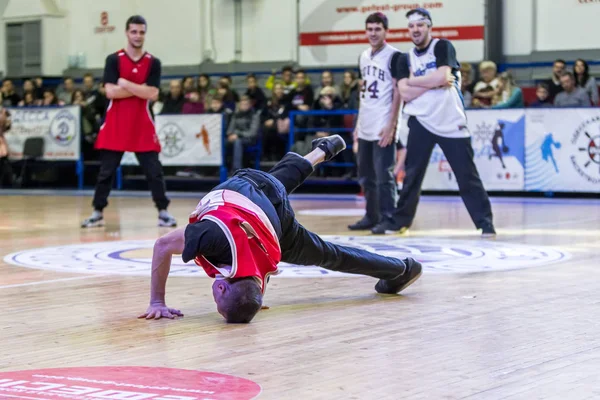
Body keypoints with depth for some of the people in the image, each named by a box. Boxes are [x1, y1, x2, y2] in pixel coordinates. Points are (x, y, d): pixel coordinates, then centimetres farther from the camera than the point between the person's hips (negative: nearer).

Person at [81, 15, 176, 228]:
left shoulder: (153, 63, 3)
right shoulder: (113, 59, -1)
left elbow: (153, 94, -9)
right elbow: (110, 92, -12)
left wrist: (125, 84, -12)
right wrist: (140, 89, -12)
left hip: (143, 127, 1)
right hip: (116, 126, -1)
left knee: (154, 171, 0)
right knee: (106, 171, 3)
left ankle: (162, 212, 8)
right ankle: (97, 213, 11)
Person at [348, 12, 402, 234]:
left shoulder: (394, 56, -8)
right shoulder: (363, 57, 14)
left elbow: (398, 92, -11)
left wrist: (391, 125, -17)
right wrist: (358, 123, 17)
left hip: (383, 127, -8)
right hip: (365, 128, 8)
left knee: (384, 176, -5)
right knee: (366, 176, 12)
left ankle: (387, 218, 0)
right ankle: (371, 216, 21)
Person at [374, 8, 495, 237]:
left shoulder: (443, 47, 0)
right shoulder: (405, 60, 10)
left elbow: (442, 76, -17)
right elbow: (405, 94, -3)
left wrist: (413, 81, -5)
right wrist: (435, 83, -11)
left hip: (452, 122, -3)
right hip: (421, 122, 3)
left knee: (467, 177, -2)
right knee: (412, 175, 5)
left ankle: (485, 222, 2)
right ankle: (400, 221, 15)